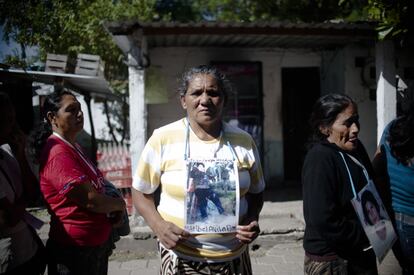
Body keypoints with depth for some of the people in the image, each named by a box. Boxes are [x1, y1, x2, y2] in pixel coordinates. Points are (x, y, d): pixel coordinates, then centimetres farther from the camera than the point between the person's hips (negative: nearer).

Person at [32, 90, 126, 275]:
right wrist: (120, 204, -6)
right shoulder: (58, 153, -22)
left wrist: (115, 209, 2)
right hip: (75, 251, -9)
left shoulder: (72, 147, 10)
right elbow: (90, 201, -24)